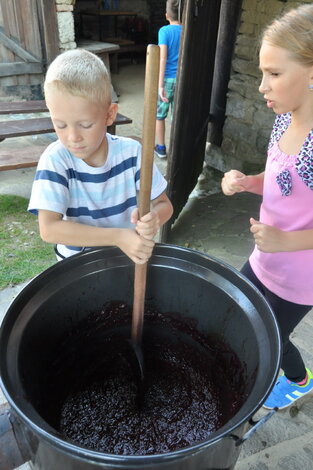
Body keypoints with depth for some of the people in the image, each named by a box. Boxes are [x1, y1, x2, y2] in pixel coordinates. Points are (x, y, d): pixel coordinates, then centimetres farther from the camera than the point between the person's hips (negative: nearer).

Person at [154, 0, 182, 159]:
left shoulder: (164, 31, -8)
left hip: (167, 79, -3)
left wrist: (160, 85, -19)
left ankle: (161, 148, 18)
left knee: (159, 115, 12)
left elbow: (163, 58, -17)